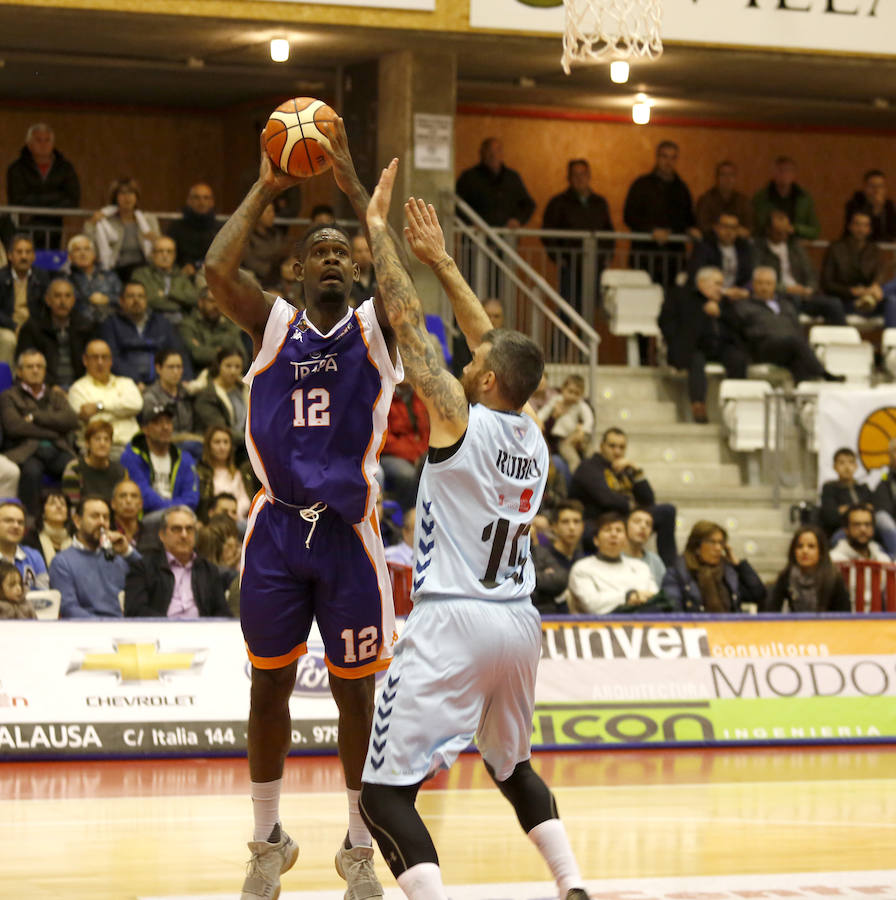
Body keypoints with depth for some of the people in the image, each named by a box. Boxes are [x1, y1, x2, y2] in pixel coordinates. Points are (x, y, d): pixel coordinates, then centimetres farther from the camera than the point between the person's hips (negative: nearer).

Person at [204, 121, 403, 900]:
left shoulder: (375, 327, 4)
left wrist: (356, 188, -16)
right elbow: (217, 270, -13)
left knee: (356, 692, 5)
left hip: (349, 529, -1)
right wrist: (265, 190, -11)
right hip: (277, 526, 1)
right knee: (269, 687, 7)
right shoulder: (273, 324, 5)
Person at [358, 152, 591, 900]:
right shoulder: (532, 434, 9)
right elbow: (497, 346, 22)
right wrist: (441, 260, 28)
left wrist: (379, 231, 4)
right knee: (512, 765, 30)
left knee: (386, 792, -7)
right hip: (519, 621, 7)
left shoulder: (458, 416, -8)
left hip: (453, 621, -7)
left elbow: (408, 324, -5)